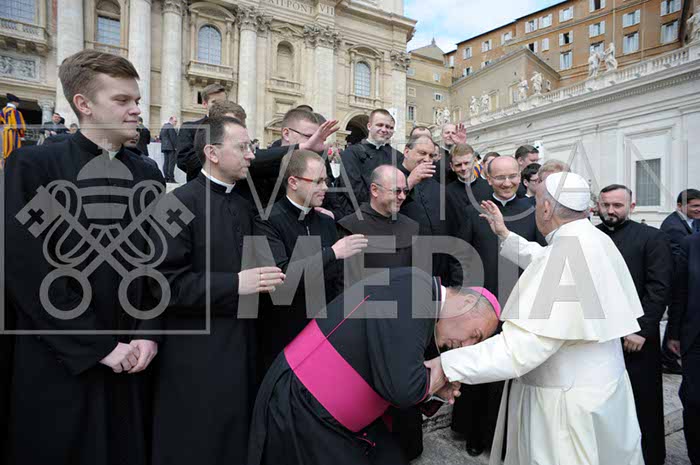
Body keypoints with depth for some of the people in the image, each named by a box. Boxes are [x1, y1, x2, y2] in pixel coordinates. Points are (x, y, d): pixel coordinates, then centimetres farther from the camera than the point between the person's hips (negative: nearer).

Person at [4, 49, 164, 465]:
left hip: (133, 362, 4)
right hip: (61, 368, -4)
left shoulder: (148, 175, 5)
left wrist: (148, 335, -5)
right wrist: (99, 348, -13)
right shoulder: (34, 167, -8)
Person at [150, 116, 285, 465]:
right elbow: (167, 282, -19)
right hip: (197, 357, -7)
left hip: (240, 349, 7)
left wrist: (261, 280, 2)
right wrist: (235, 285, -22)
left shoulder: (243, 206, 12)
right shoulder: (180, 203, -13)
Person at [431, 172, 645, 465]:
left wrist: (447, 366, -30)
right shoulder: (596, 241, -3)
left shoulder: (565, 257, -30)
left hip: (567, 405, -8)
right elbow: (543, 262, 18)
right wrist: (505, 235, 23)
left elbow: (520, 349, -33)